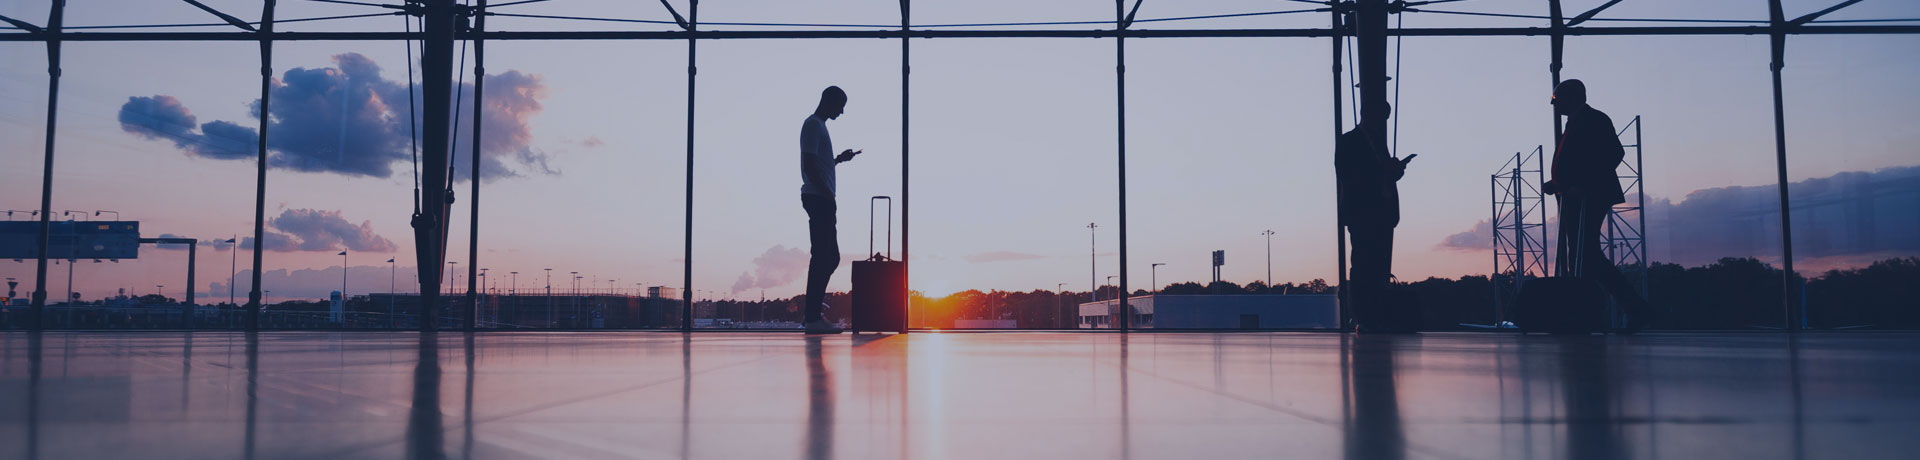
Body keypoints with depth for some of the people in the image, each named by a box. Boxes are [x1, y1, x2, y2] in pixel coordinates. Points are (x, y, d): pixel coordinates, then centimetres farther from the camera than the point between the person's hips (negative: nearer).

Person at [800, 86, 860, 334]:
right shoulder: (813, 125, -9)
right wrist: (828, 195, -18)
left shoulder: (819, 126, 22)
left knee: (830, 257, 11)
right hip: (817, 198, -10)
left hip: (822, 200, 10)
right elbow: (809, 165, -18)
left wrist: (840, 158, 24)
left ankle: (813, 310, 16)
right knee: (824, 256, -11)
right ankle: (813, 317, -10)